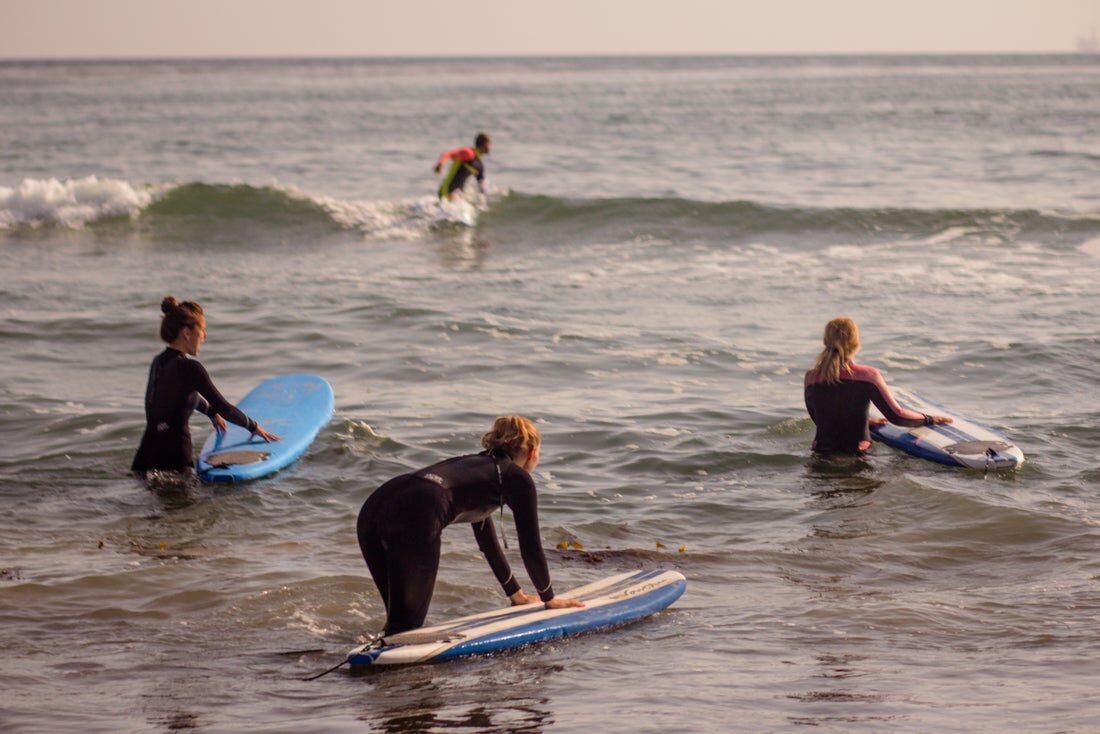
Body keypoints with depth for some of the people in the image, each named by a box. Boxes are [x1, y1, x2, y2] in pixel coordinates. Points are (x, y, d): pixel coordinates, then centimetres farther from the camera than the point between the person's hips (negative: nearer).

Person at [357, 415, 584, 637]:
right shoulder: (519, 478, 18)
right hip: (415, 518, -8)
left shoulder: (476, 465, 40)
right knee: (405, 627, -5)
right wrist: (549, 598, 37)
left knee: (399, 621, 16)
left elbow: (487, 539, 49)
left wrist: (516, 594, 57)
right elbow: (531, 546, 21)